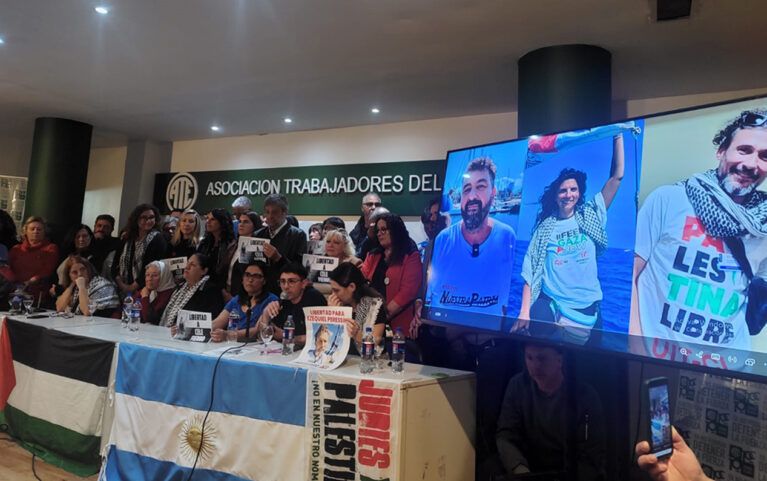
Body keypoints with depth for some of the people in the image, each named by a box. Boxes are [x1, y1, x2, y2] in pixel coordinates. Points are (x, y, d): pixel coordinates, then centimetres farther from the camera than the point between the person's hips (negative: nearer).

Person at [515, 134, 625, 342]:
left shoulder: (590, 217, 4)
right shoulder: (545, 227, 1)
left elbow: (617, 177, -1)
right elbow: (531, 272, -4)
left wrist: (618, 135, -7)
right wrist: (524, 313, -13)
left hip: (584, 309, 1)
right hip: (549, 304, -1)